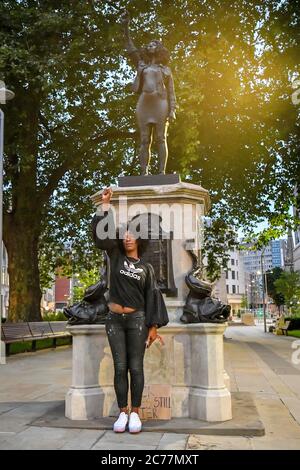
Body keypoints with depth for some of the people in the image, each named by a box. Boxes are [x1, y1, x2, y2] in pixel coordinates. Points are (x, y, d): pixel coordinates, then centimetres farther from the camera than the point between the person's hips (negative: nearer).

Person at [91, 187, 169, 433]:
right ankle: (122, 413, 11)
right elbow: (102, 232, -2)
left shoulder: (147, 267, 6)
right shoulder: (116, 257, 7)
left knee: (136, 368, 0)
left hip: (137, 320, -1)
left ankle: (135, 413, 9)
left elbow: (153, 296, 2)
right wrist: (106, 203, -7)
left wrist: (153, 326, -4)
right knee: (120, 368, 2)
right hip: (114, 319, 1)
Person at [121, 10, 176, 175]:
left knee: (161, 139, -8)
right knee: (144, 141, -5)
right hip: (144, 104, 2)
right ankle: (144, 174, -9)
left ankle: (162, 173, -13)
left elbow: (171, 92, 9)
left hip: (160, 104, -2)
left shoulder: (166, 70, 17)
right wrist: (126, 27, 7)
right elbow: (130, 48, 16)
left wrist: (172, 110, -5)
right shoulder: (141, 65, 23)